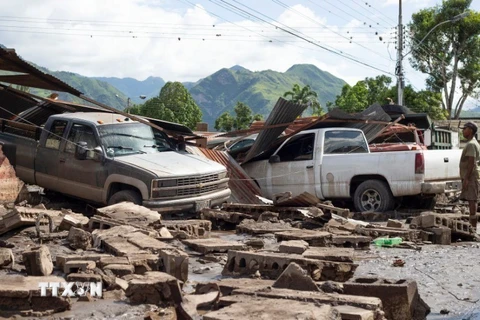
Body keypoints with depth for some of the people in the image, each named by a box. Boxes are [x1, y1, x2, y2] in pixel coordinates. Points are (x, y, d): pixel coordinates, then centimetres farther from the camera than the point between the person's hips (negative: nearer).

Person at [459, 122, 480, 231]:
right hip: (470, 176, 10)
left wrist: (466, 178, -22)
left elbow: (471, 162, -20)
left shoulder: (471, 144, -13)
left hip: (470, 176, -10)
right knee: (471, 200, 11)